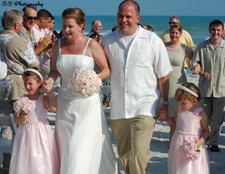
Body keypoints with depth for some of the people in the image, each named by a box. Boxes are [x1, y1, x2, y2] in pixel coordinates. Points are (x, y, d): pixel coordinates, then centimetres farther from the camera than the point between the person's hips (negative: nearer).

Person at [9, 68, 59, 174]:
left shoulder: (44, 99, -7)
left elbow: (54, 108, -28)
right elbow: (15, 120, 4)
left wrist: (49, 91, -22)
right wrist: (20, 119, -18)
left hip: (41, 134, -3)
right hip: (26, 134, 3)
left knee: (41, 161, 2)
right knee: (25, 162, 7)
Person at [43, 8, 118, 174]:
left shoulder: (91, 45, -8)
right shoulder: (58, 45, 4)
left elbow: (107, 69, -2)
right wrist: (50, 80, -7)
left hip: (87, 102, -4)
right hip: (65, 103, 4)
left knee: (83, 148, -5)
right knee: (66, 148, 11)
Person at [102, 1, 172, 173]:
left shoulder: (152, 40, -5)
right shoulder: (109, 40, 3)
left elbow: (163, 76, -3)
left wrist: (165, 104, -4)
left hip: (144, 107, -4)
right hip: (118, 107, 4)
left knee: (139, 155, -15)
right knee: (124, 154, 16)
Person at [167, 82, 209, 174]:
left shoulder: (201, 114, -12)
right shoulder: (179, 109, -1)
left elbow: (206, 131, -4)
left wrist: (200, 141, -19)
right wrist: (166, 118, -1)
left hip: (194, 144, -4)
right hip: (179, 143, 4)